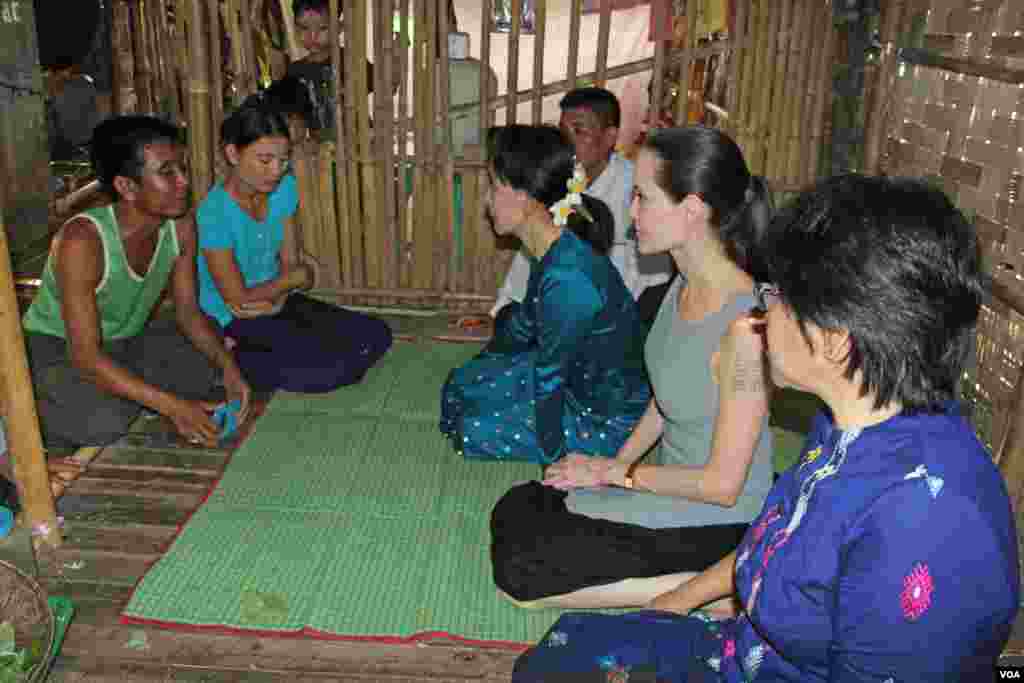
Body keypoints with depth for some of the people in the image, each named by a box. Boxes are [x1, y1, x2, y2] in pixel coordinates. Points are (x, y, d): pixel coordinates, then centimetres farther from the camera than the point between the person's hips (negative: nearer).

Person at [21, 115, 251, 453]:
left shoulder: (181, 226, -15)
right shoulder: (82, 240, -34)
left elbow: (188, 312, -4)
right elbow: (86, 356, -34)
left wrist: (228, 365, -22)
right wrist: (172, 406, -40)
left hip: (126, 341, 6)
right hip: (55, 348, -6)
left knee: (213, 365, -8)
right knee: (105, 421, -32)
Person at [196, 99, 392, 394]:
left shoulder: (284, 187, -4)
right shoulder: (214, 213, -24)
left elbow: (289, 263, 1)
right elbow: (239, 301, -19)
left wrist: (278, 298, -19)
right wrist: (298, 277, -9)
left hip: (275, 304, 7)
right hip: (231, 322, -7)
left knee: (376, 336, -4)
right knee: (330, 369, -23)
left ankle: (274, 362, 1)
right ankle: (237, 362, -3)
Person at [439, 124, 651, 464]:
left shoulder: (567, 279, -35)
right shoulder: (552, 249, -5)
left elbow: (550, 379, -26)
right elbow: (525, 323, 12)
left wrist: (553, 461, -15)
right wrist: (478, 366, 27)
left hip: (608, 423, -8)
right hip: (575, 377, 9)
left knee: (475, 432, -4)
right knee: (462, 386, 11)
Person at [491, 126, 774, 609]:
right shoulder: (684, 286, -2)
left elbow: (722, 484, -23)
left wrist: (613, 472, -13)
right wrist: (613, 464, 2)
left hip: (712, 520, -9)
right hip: (670, 479, 9)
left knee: (518, 572, -10)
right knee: (513, 512, 10)